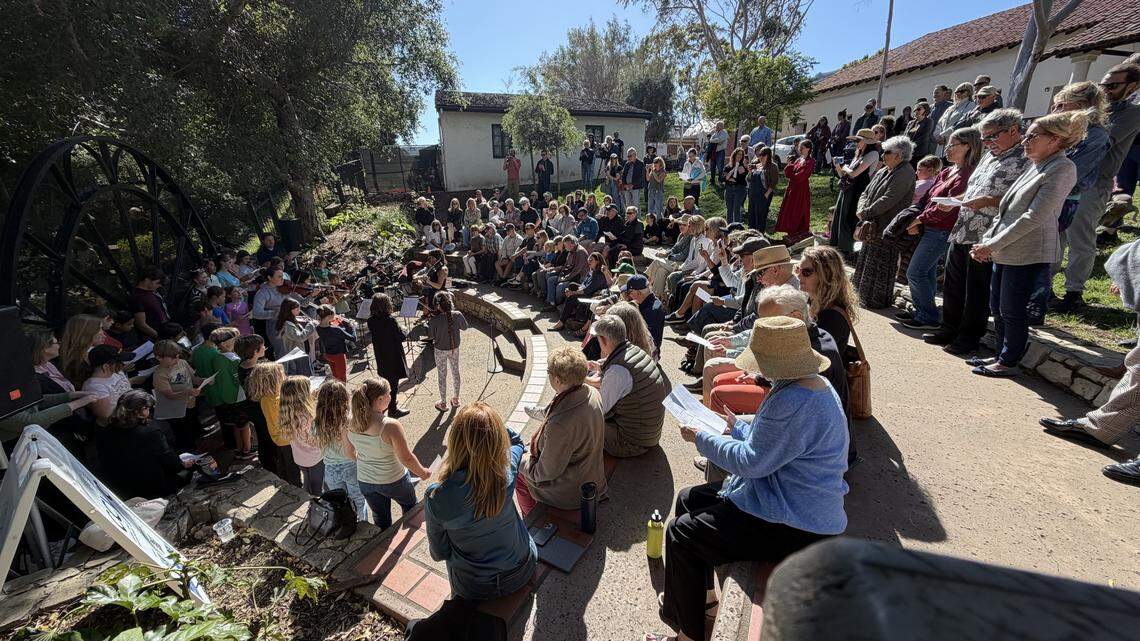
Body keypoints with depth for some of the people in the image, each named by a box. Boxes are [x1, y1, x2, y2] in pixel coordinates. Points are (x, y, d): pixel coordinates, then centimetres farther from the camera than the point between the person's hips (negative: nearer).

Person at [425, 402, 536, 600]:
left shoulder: (435, 497, -30)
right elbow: (517, 442, -2)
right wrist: (492, 423, -14)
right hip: (522, 573, 1)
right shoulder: (507, 472, -27)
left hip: (473, 589, -1)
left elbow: (439, 553, -11)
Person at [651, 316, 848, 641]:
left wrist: (702, 438, -10)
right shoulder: (814, 384, 3)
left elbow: (750, 461, -23)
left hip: (795, 526, -11)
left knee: (680, 534, -6)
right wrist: (738, 427, 19)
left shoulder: (795, 402, -32)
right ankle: (703, 596, 32)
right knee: (688, 500, 15)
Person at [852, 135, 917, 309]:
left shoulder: (905, 173, -13)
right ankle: (864, 294, 30)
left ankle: (878, 300, 10)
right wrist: (861, 209, -5)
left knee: (880, 265, -1)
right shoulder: (883, 171, 15)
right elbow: (866, 193, 14)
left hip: (886, 229, -9)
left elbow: (888, 200, -22)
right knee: (867, 260, 17)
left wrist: (866, 213, -17)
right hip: (872, 227, 9)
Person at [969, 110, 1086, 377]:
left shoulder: (1062, 168, -11)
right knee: (997, 307, 13)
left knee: (1011, 311, 0)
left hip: (1027, 254, -8)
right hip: (1005, 252, 8)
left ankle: (1009, 362, 12)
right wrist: (986, 240, 6)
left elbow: (1035, 217, -18)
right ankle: (1002, 355, 26)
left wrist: (992, 245, -18)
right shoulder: (1036, 167, 17)